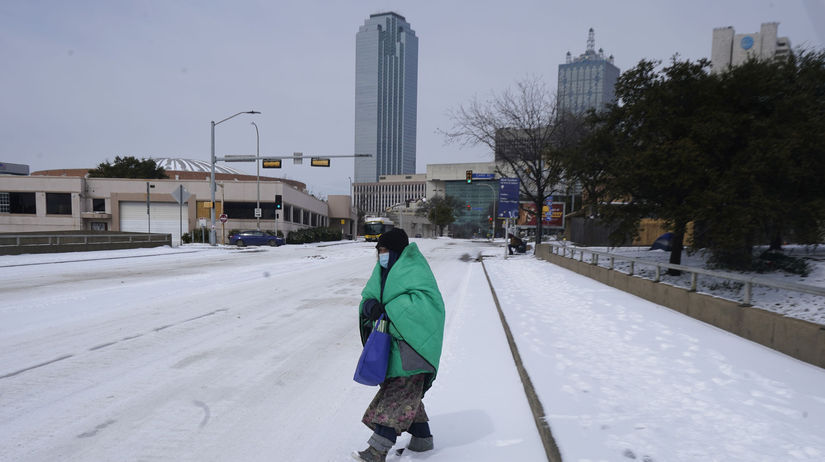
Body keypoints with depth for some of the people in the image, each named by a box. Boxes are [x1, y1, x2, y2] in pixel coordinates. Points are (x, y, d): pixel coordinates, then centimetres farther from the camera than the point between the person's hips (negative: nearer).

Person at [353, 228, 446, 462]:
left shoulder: (414, 270, -13)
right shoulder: (384, 271, 12)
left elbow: (425, 300, -24)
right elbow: (368, 295, 7)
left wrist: (389, 309, -24)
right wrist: (371, 305, -17)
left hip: (411, 341, -9)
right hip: (393, 340, 9)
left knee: (399, 392, -8)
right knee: (406, 392, 15)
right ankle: (422, 438, 28)